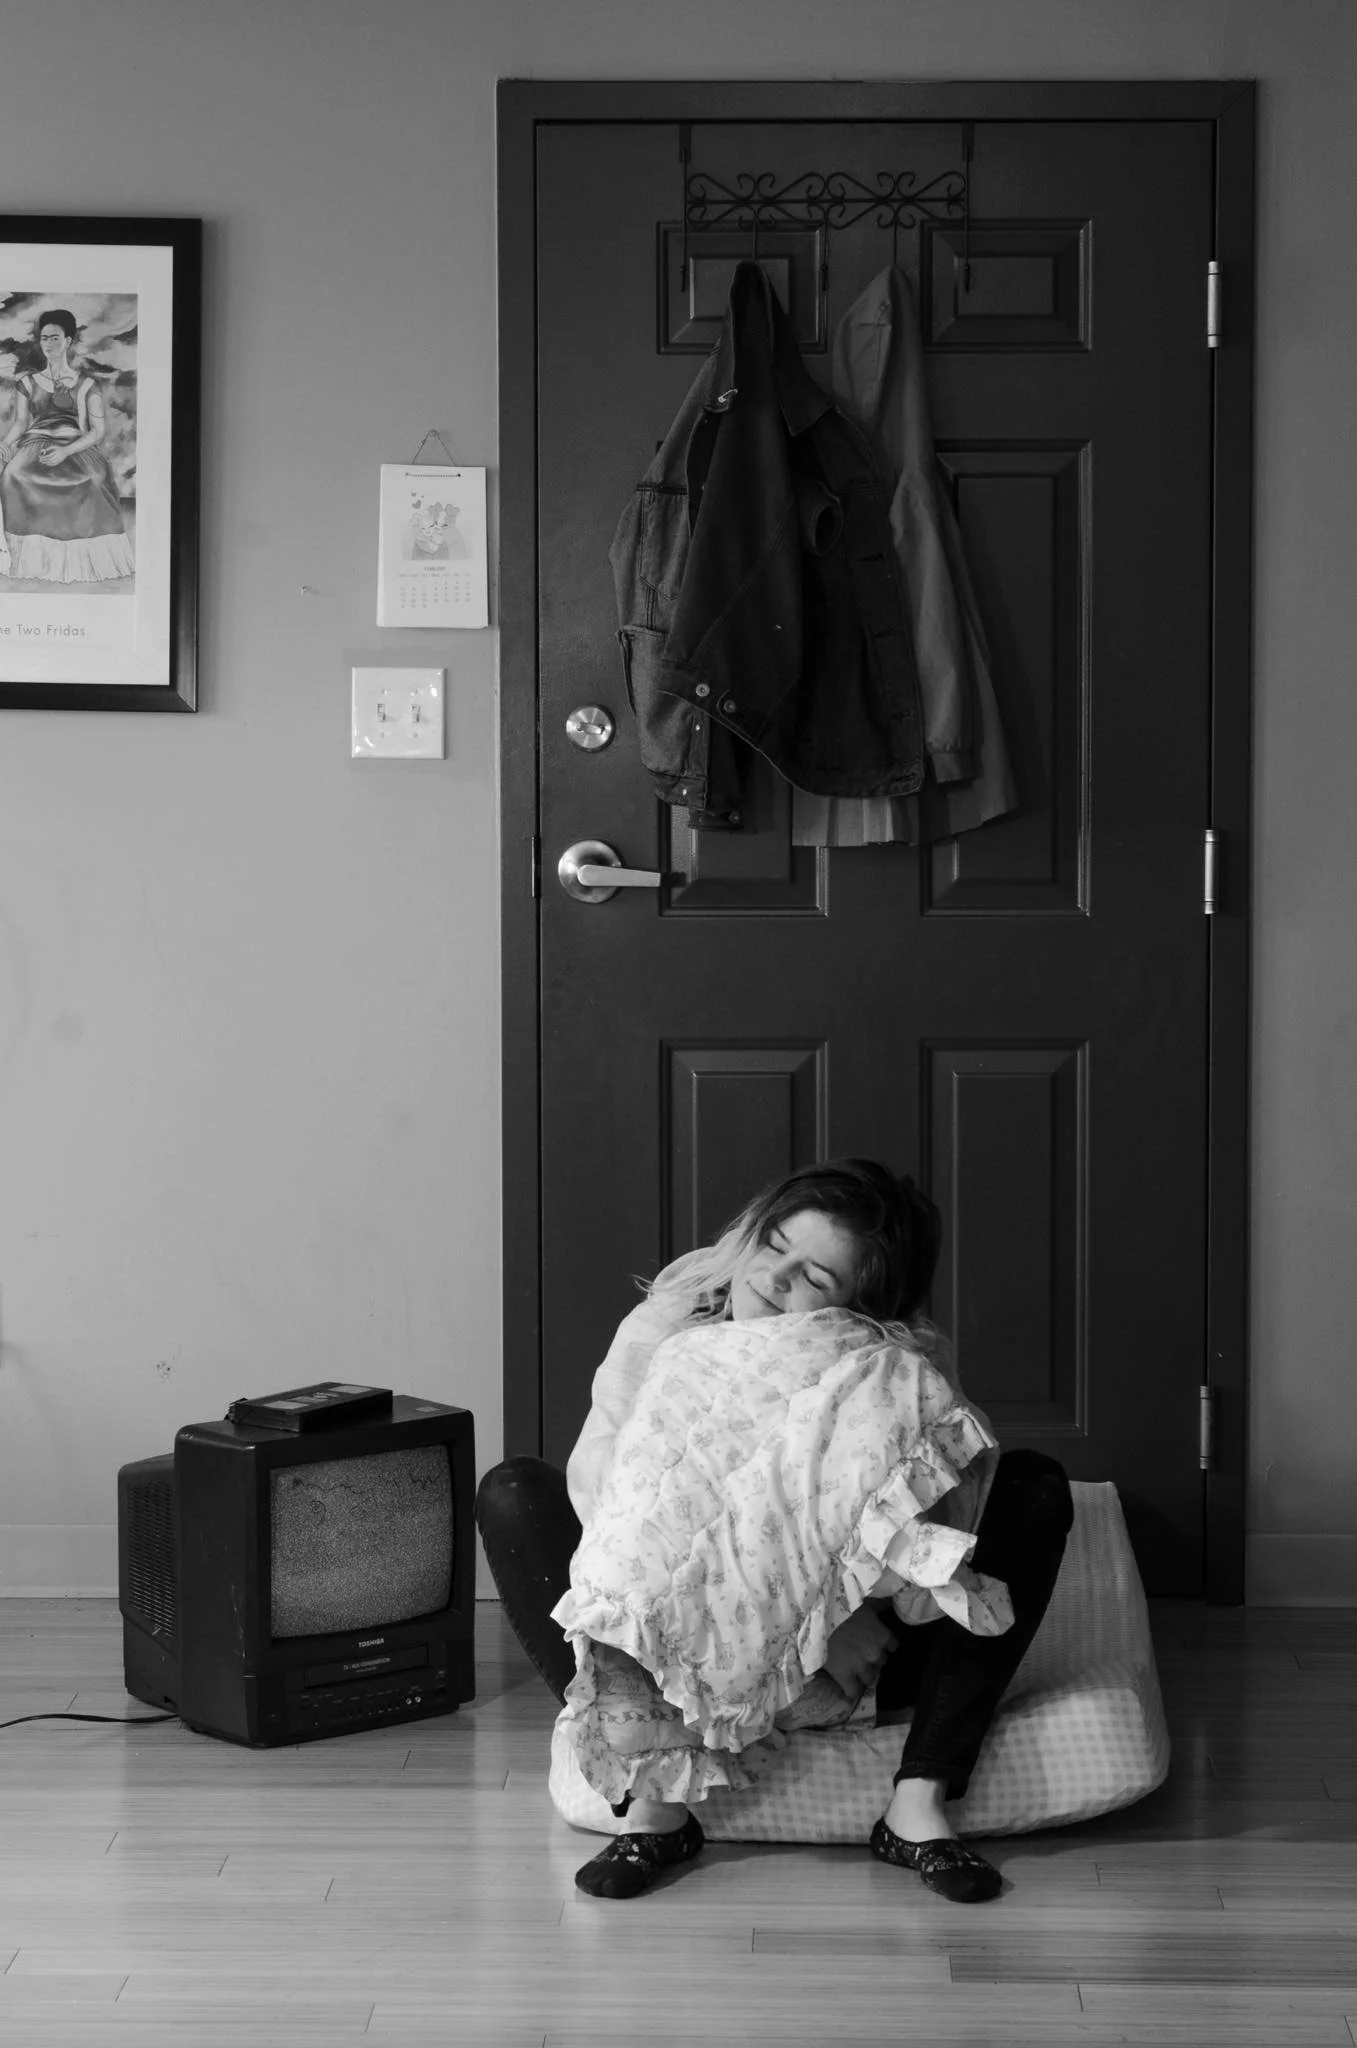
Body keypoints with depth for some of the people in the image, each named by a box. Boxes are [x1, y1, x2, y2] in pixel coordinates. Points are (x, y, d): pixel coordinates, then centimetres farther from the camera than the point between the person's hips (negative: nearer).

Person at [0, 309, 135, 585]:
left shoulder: (86, 385, 7)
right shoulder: (28, 382, 16)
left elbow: (99, 430, 0)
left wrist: (65, 451, -15)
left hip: (77, 448, -2)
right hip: (36, 446, 2)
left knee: (95, 479, -37)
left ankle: (88, 559, -27)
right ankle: (33, 554, -29)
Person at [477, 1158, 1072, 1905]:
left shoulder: (906, 1366, -12)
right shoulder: (664, 1330, -11)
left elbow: (929, 1531, -21)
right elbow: (599, 1485, -22)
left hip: (849, 1651, 0)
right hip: (679, 1646, 0)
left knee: (1034, 1487, -18)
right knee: (512, 1494, -20)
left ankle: (919, 1801, -24)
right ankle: (655, 1795, -27)